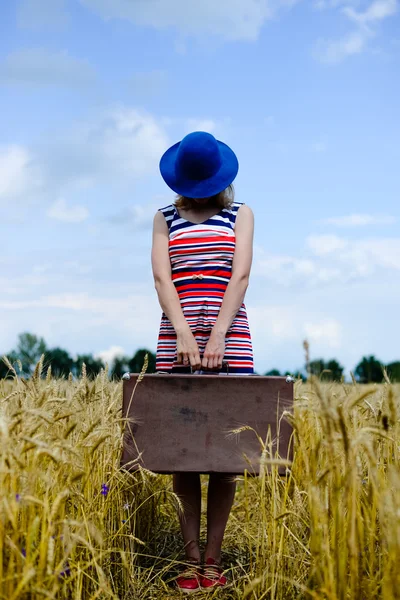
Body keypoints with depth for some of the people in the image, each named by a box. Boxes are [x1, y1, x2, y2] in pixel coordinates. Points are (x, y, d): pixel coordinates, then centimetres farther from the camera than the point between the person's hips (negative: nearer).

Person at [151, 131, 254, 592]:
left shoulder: (240, 214, 11)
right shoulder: (165, 219, 14)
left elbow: (240, 276, -1)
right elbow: (162, 278, 1)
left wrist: (218, 337, -14)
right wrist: (184, 335, -14)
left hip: (230, 337, -1)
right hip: (176, 337, 1)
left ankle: (213, 559, 4)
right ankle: (190, 560, 5)